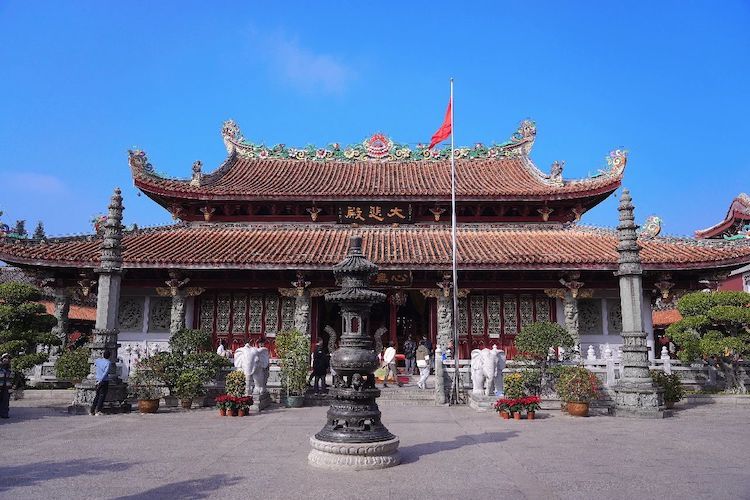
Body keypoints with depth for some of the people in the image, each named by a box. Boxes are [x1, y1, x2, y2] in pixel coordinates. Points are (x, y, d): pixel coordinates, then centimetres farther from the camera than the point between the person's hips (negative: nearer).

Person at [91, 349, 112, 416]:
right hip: (105, 381, -6)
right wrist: (101, 380, -17)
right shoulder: (108, 362, -10)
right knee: (102, 396, -1)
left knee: (97, 395, 14)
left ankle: (92, 410, 15)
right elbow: (105, 372, -19)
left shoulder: (98, 360, 6)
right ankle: (98, 410, -7)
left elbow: (94, 364, 31)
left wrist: (101, 357, 41)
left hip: (98, 381, 6)